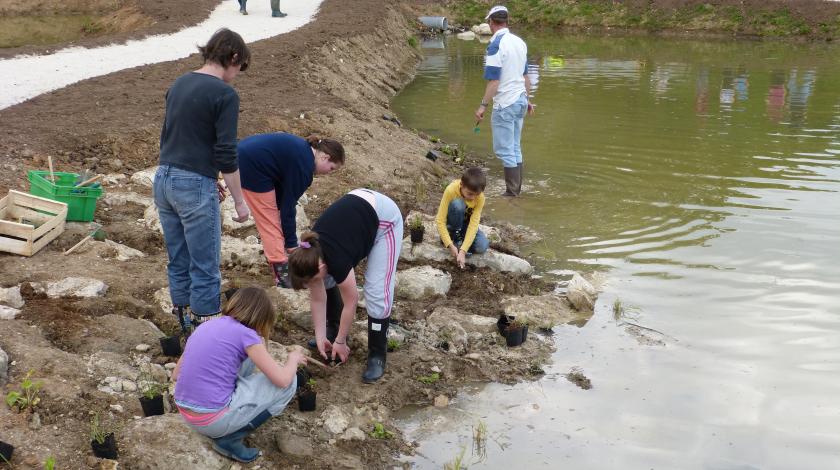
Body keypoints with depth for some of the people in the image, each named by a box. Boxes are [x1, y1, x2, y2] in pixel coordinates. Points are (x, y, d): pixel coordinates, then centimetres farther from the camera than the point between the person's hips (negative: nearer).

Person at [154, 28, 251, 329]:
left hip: (164, 180, 8)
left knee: (178, 262, 16)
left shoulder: (179, 84, 12)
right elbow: (226, 153, -14)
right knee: (205, 269, 2)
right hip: (195, 187, -8)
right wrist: (239, 200, -5)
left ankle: (184, 321, 26)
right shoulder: (225, 95, -11)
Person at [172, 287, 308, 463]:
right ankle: (229, 439, 2)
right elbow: (282, 380, -9)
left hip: (186, 414, 7)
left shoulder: (205, 327, 11)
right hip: (213, 420, -7)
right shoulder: (245, 334, -9)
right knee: (289, 381, 6)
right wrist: (293, 359, 12)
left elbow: (176, 374, 18)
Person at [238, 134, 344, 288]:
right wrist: (292, 245, -5)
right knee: (269, 220, -4)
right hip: (251, 166, -10)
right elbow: (288, 206, -12)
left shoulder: (303, 149, 11)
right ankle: (282, 275, -1)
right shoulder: (304, 165, -16)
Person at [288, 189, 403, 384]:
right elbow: (317, 298, -2)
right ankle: (333, 328, 24)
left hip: (385, 217, -7)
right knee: (327, 281, 4)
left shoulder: (336, 262, -33)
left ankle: (377, 355, 2)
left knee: (377, 294, -13)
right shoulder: (311, 255, -15)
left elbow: (350, 303, -17)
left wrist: (340, 342, -4)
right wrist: (321, 337, 1)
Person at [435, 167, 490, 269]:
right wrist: (450, 245, -37)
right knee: (457, 204, -35)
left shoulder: (480, 197, -24)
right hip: (451, 222, -2)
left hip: (466, 223, 2)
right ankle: (455, 237, -16)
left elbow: (473, 224, -29)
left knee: (482, 246, -26)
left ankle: (460, 239, 2)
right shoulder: (451, 190, -31)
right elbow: (440, 220, -30)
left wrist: (463, 250, -39)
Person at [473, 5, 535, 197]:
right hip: (520, 101, 8)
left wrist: (483, 105, -16)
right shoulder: (520, 42, 7)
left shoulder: (496, 45, -17)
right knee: (515, 148, 15)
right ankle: (516, 190, 20)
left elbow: (493, 81, -20)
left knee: (504, 150, -1)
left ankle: (512, 192, 1)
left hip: (505, 104, -8)